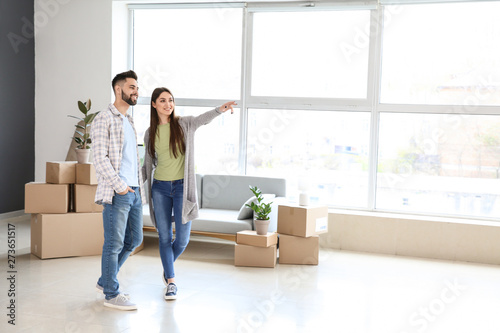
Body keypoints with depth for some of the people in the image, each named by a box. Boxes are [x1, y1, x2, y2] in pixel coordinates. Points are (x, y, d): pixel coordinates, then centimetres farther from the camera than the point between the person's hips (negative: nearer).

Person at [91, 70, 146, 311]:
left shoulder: (129, 121, 19)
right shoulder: (104, 120, -7)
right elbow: (100, 159, -15)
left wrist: (140, 188, 17)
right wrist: (120, 186, -17)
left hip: (134, 191, 9)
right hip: (116, 193, -9)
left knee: (134, 239, 15)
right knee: (114, 243, -1)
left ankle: (105, 281, 30)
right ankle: (111, 294, 10)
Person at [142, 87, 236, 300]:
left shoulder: (185, 125, -3)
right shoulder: (150, 133, 5)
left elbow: (203, 119, -25)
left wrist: (220, 110, -46)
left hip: (182, 187, -2)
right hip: (160, 188, 2)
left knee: (182, 238, 0)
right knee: (164, 237, 4)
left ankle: (168, 266, 31)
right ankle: (171, 281, 15)